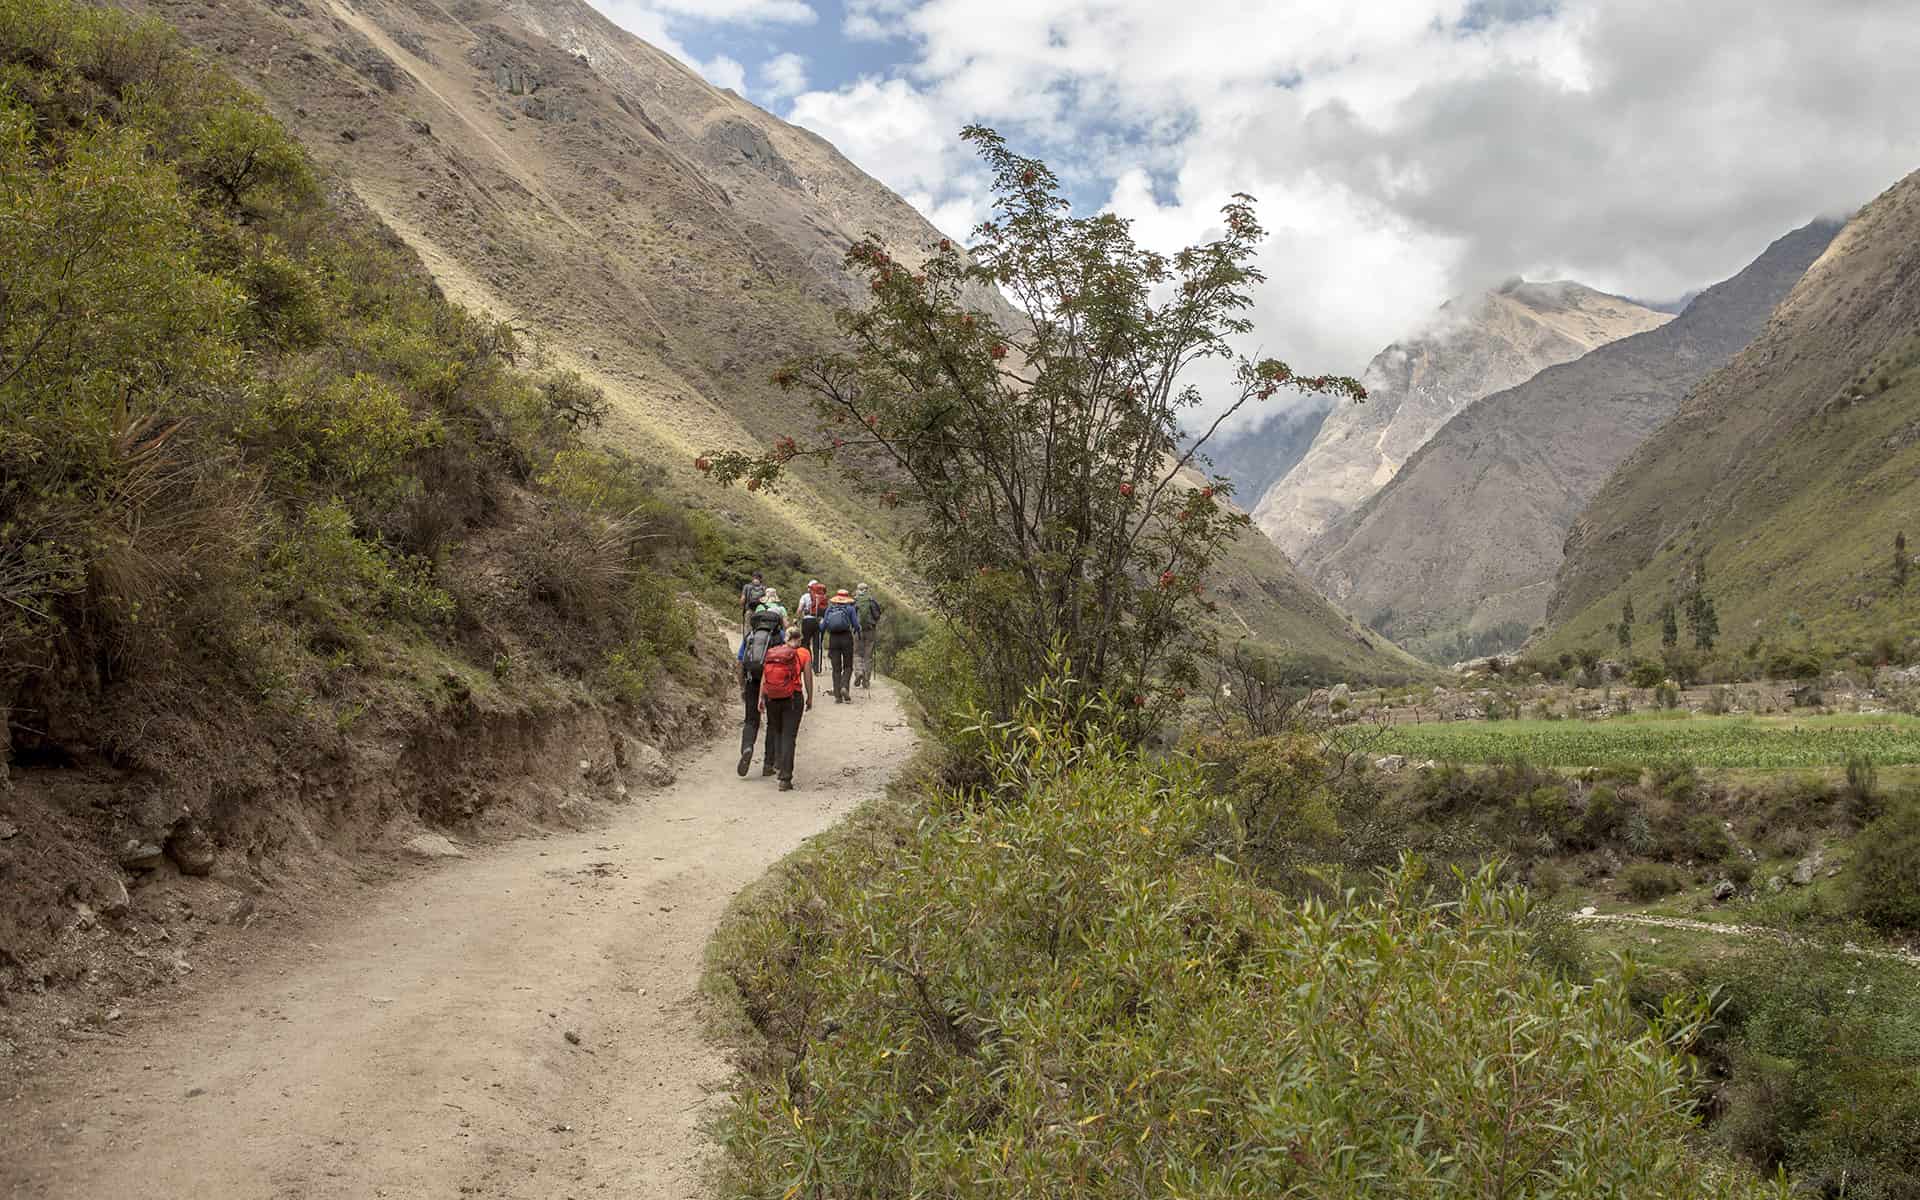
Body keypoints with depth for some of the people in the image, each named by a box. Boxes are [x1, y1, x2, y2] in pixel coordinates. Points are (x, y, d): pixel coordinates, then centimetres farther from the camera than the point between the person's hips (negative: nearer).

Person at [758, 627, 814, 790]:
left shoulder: (771, 652, 7)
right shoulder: (803, 653, -2)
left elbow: (763, 677, 4)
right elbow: (808, 678, 0)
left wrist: (761, 698, 7)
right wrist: (809, 699, 10)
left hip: (771, 697, 3)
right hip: (793, 697, -3)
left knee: (773, 729, 27)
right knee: (789, 736, -1)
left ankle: (769, 765, 34)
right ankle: (785, 778, -6)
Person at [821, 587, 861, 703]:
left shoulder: (829, 608, 6)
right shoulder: (850, 608, 0)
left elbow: (823, 627, 8)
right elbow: (856, 625, -2)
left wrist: (821, 622, 30)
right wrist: (856, 631, 20)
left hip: (833, 639, 2)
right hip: (846, 638, -2)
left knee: (836, 668, 7)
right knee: (847, 666, 9)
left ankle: (837, 696, 1)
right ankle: (845, 686, -18)